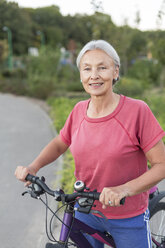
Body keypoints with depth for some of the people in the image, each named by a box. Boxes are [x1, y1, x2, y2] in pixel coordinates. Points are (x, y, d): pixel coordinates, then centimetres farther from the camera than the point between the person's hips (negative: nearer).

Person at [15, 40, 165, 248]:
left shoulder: (137, 110, -19)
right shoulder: (79, 111, -5)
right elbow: (59, 144, 12)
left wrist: (124, 189, -29)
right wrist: (34, 166, -5)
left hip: (128, 217, -3)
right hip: (86, 211, 4)